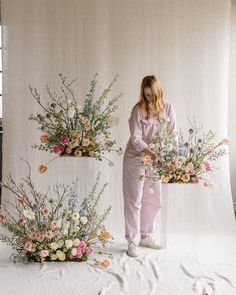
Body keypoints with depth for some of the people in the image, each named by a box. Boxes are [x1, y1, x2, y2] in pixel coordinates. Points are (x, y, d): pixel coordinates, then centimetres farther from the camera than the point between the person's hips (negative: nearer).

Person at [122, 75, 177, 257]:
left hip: (157, 159, 4)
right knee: (134, 201, 0)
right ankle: (133, 241, 8)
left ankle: (146, 236, 28)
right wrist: (152, 153, -30)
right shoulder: (138, 110, -13)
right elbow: (136, 139, -17)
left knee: (153, 201, 12)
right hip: (136, 158, -4)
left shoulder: (168, 107, -3)